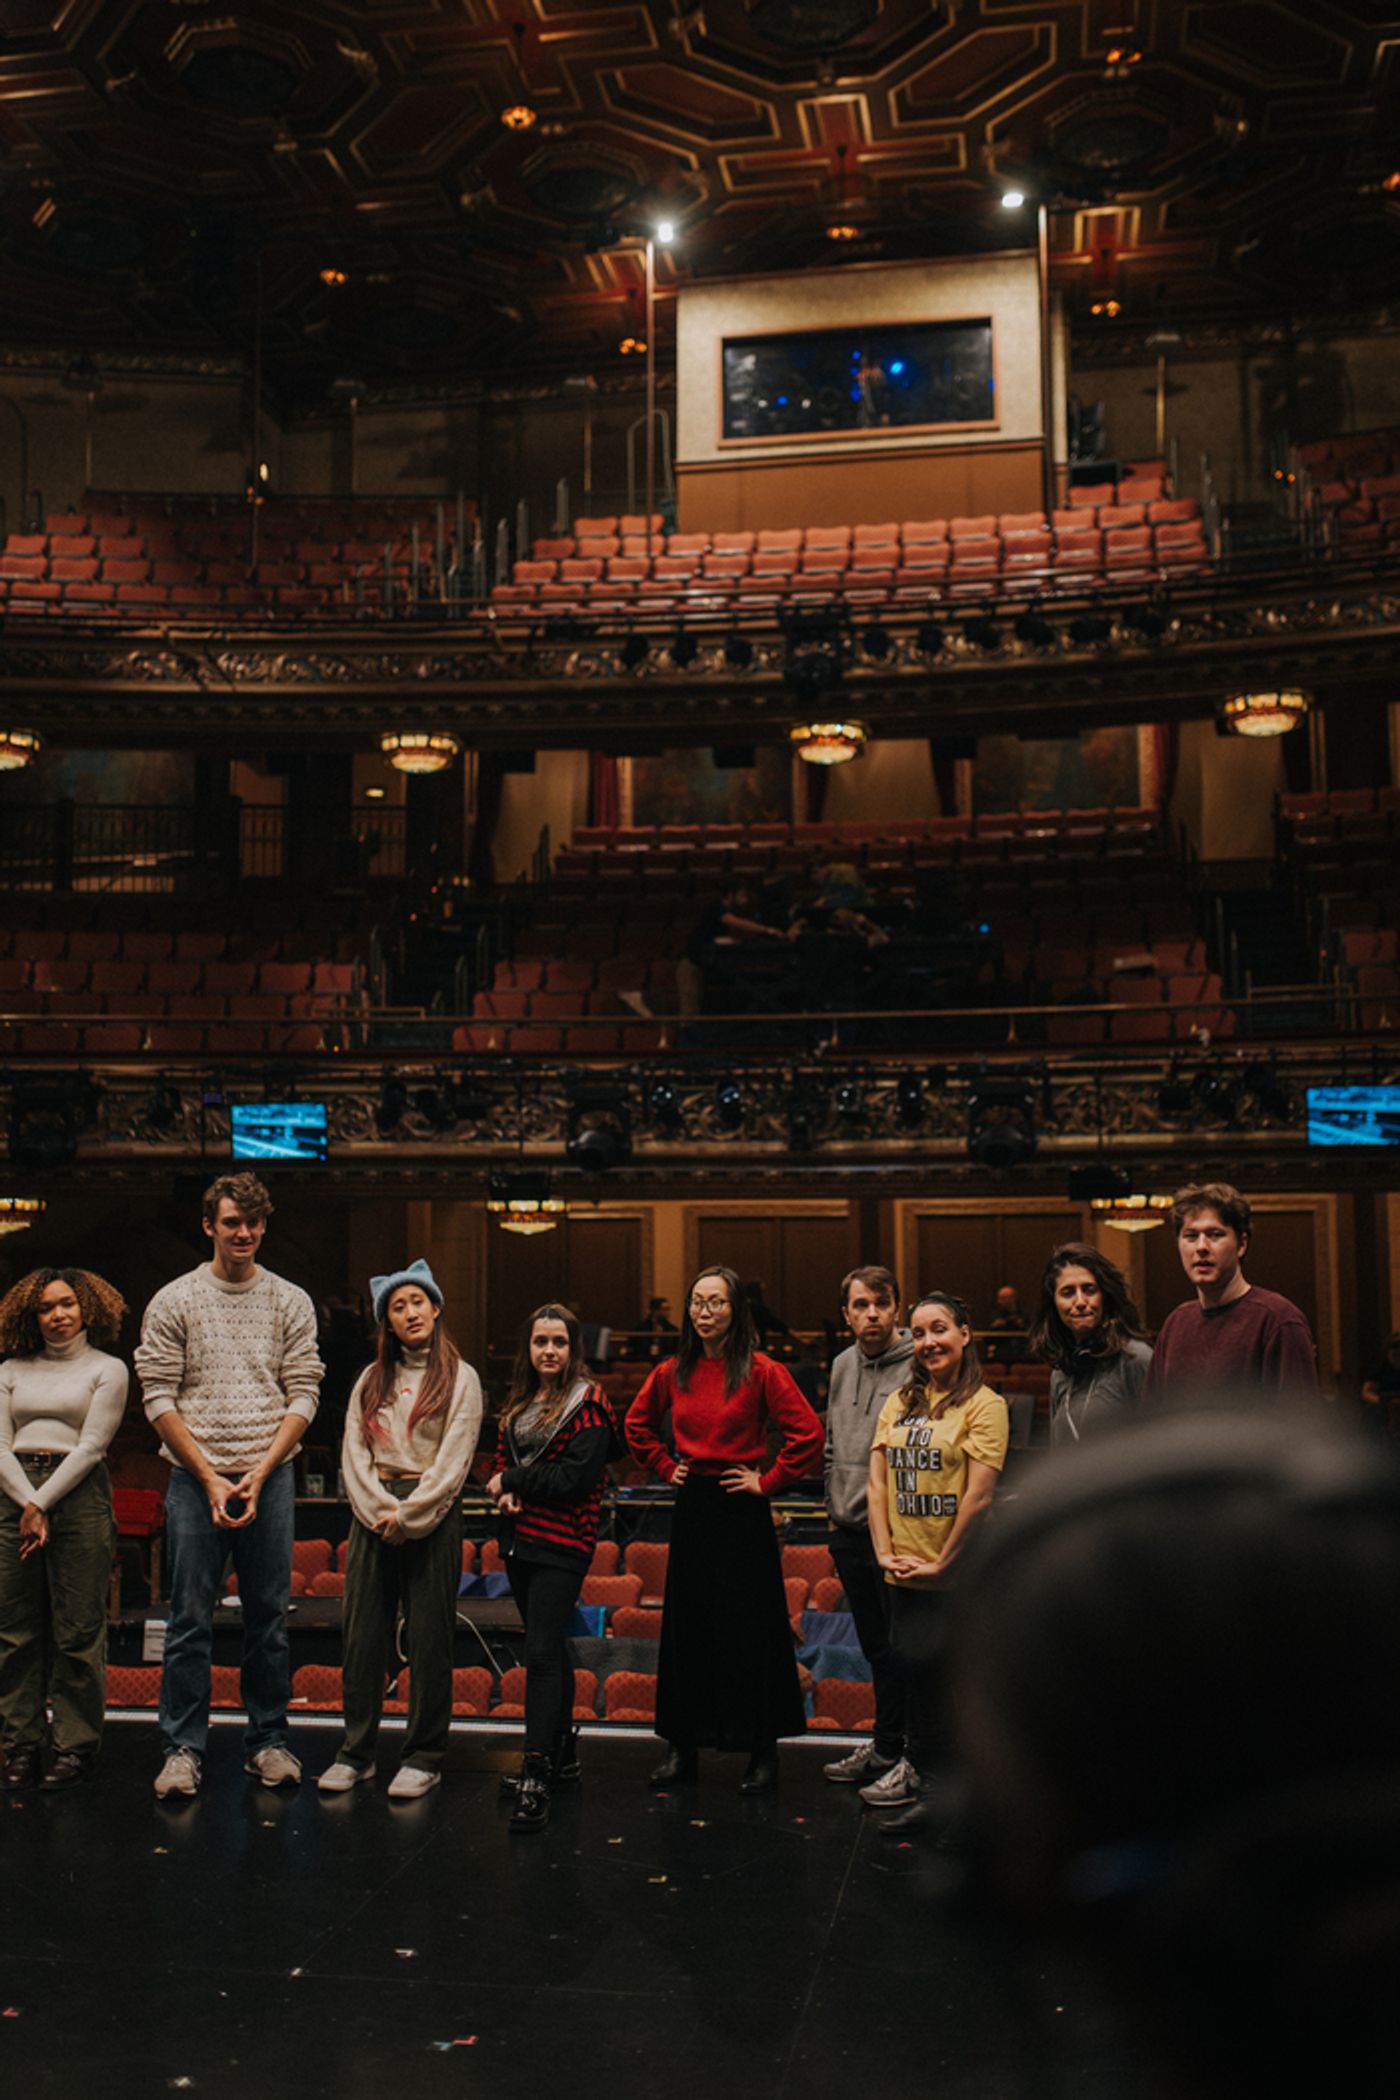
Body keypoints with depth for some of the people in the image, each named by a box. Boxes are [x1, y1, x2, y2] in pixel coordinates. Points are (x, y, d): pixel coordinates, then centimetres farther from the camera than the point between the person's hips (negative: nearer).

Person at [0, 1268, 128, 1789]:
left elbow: (90, 1447, -3)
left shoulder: (106, 1369, 5)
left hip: (78, 1494, -3)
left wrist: (44, 1503, -10)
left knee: (78, 1630, -2)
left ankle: (74, 1746, 6)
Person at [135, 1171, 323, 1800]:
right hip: (195, 1477, -1)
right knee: (190, 1619, 1)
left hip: (270, 1478, 1)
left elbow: (303, 1395, 2)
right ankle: (182, 1747, 11)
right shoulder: (173, 1302, 3)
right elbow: (159, 1399, -2)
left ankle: (268, 1741, 17)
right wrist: (210, 1477, -9)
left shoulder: (291, 1303, 6)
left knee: (269, 1617, 7)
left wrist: (258, 1475, -8)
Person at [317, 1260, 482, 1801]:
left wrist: (408, 1515, -12)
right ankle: (355, 1751, 14)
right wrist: (379, 1510, -9)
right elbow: (353, 1453, 6)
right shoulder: (371, 1380, 14)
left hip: (432, 1515, -3)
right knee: (362, 1634, 4)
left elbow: (453, 1462, -5)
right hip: (372, 1514, 4)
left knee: (428, 1638, 0)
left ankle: (424, 1757, 9)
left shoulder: (459, 1378, 2)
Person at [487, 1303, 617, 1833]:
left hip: (562, 1544, -7)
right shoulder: (519, 1401, 13)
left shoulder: (588, 1403, -10)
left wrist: (513, 1481, -10)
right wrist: (505, 1492, -6)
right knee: (550, 1647, 16)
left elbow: (576, 1478, -17)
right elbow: (502, 1460, 16)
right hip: (520, 1539, 7)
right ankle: (562, 1754, 28)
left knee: (541, 1653, -13)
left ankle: (536, 1778, -14)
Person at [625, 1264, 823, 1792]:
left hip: (741, 1512, -4)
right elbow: (638, 1424, 21)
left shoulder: (761, 1371, -10)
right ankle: (682, 1746, 20)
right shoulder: (672, 1372, 4)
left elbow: (808, 1434, -14)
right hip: (691, 1509, 5)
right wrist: (665, 1467, 11)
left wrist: (768, 1482, -11)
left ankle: (763, 1750, 13)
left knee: (749, 1629, 1)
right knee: (686, 1628, 9)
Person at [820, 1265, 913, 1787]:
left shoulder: (919, 1367, -11)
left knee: (902, 1643, -1)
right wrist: (833, 1505, 14)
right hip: (849, 1530, 7)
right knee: (875, 1646, 16)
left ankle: (892, 1749, 9)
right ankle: (886, 1746, 26)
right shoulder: (842, 1366, 11)